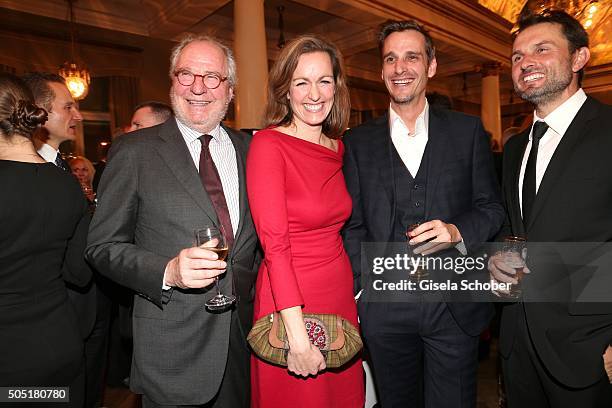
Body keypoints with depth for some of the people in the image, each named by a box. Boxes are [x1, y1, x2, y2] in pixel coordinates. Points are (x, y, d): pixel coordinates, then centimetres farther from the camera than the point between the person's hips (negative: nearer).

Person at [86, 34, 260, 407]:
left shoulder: (248, 149, 4)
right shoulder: (135, 152, -6)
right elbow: (103, 246, -5)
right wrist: (167, 272, -21)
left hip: (245, 333, 4)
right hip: (173, 346, -3)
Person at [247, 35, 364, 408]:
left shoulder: (337, 147, 6)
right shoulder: (268, 144, -14)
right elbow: (274, 244, -19)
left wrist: (356, 292, 6)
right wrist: (297, 334, -21)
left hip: (342, 297, 6)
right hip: (290, 303, -6)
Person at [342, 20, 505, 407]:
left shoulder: (468, 131, 3)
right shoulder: (358, 141, 3)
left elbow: (492, 208, 5)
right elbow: (352, 224, 3)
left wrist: (458, 231, -15)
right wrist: (363, 285, -5)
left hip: (455, 303, 0)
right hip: (385, 305, 1)